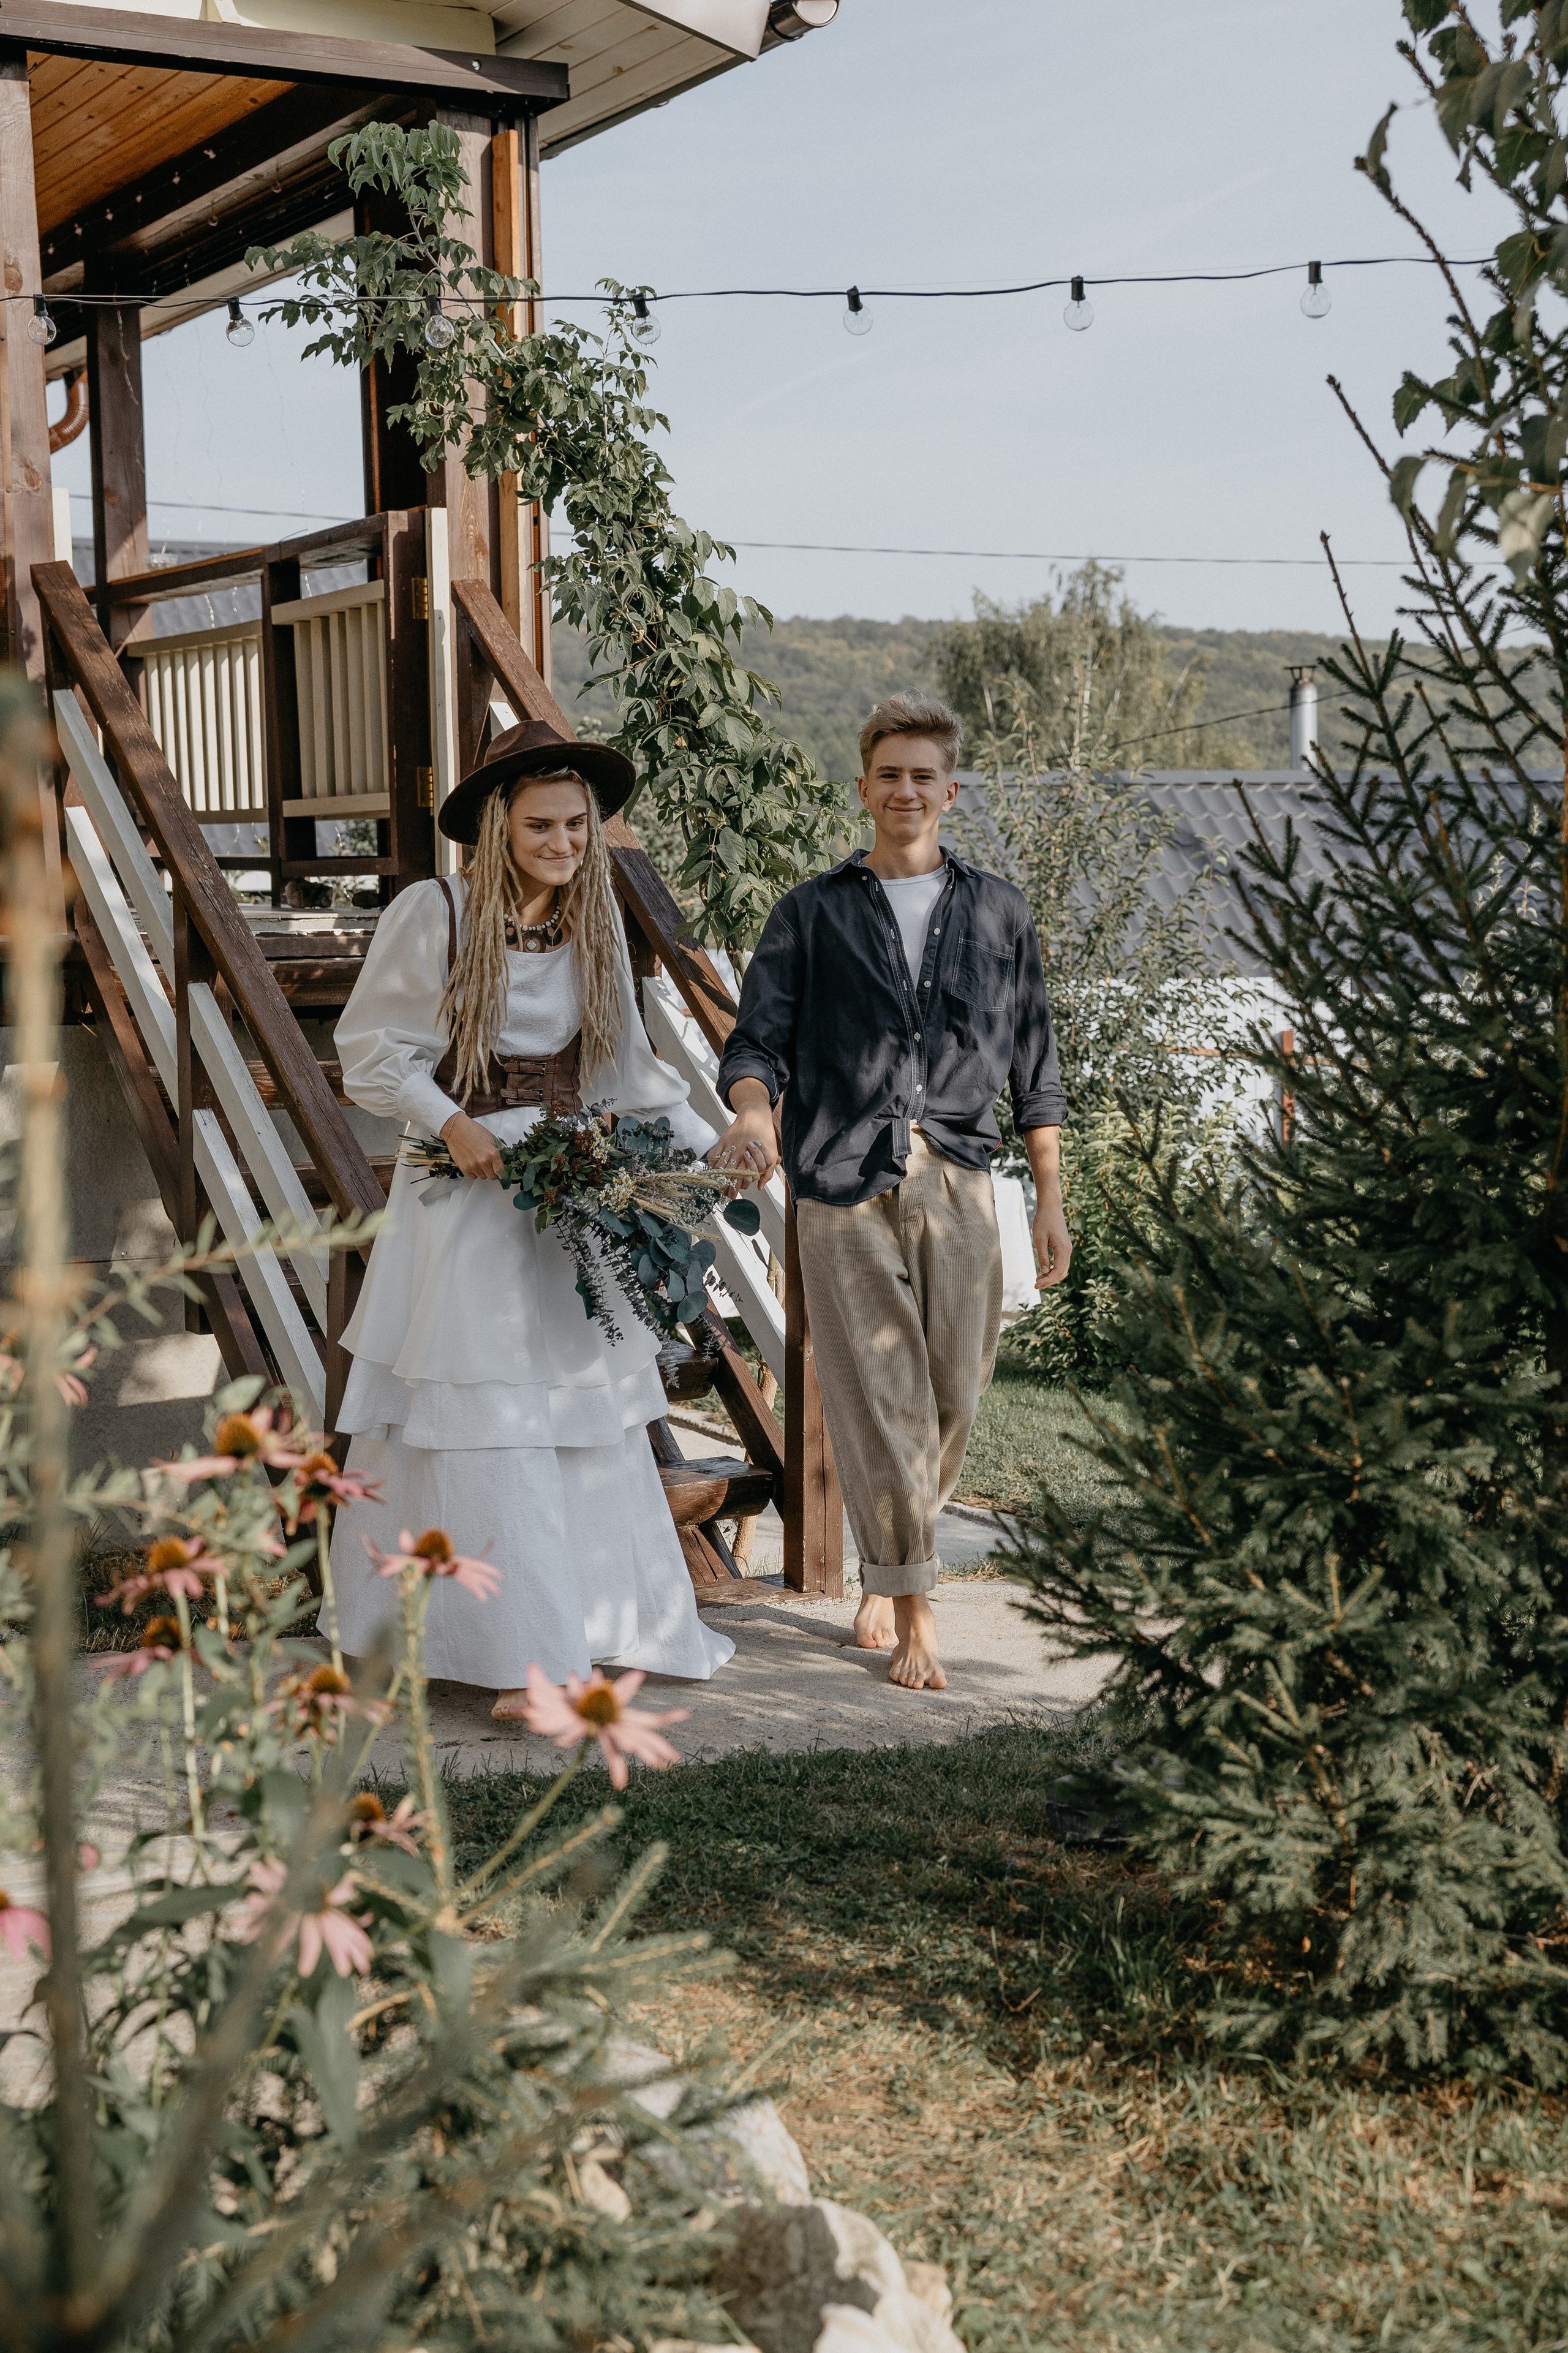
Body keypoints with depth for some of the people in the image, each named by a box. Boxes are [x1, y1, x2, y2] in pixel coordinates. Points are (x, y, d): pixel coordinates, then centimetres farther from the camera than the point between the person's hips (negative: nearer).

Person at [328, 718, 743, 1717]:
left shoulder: (595, 923, 7)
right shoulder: (433, 913, -9)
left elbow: (625, 1063, 12)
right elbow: (372, 1049, -4)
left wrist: (707, 1143, 0)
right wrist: (454, 1125, -17)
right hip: (467, 1194, -5)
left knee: (594, 1418, 9)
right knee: (485, 1428, -4)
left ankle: (612, 1624, 22)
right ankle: (522, 1661, 0)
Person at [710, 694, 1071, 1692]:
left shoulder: (999, 912, 14)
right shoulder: (812, 914, 10)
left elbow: (1034, 1066, 15)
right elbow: (759, 1039, 4)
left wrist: (1051, 1198, 11)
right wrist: (753, 1113, -19)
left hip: (959, 1180, 2)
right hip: (845, 1182, -2)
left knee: (954, 1395, 3)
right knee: (876, 1399, -4)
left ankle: (890, 1571, 26)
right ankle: (912, 1606, 6)